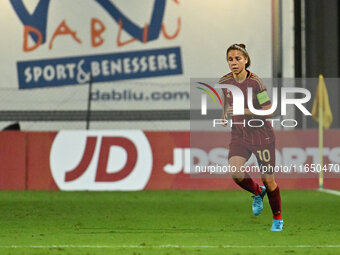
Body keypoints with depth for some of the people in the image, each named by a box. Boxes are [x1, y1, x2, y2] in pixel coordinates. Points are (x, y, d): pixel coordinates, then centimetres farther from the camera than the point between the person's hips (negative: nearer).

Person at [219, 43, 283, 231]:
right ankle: (257, 192, 12)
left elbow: (268, 111, -15)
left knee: (268, 180, 2)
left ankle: (278, 219, 24)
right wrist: (225, 114, 10)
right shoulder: (224, 82, -1)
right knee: (235, 172, -21)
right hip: (239, 134, 4)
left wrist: (244, 111, -23)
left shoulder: (255, 82, -16)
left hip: (261, 135, -3)